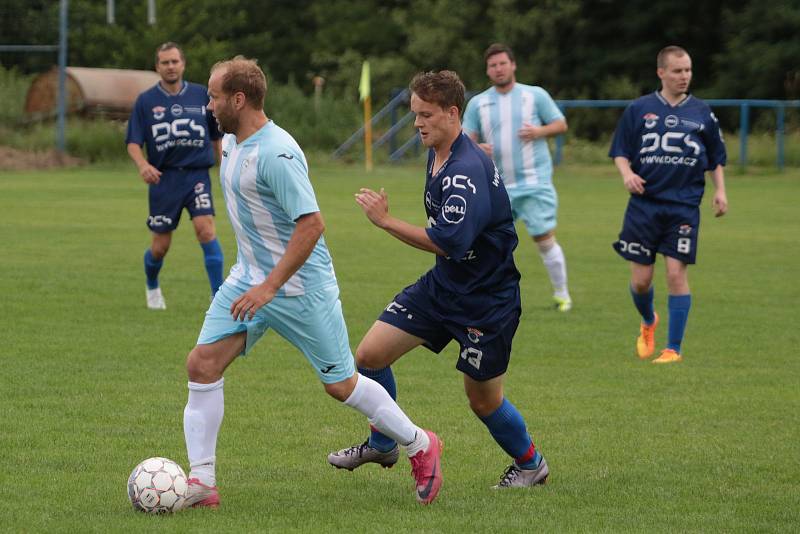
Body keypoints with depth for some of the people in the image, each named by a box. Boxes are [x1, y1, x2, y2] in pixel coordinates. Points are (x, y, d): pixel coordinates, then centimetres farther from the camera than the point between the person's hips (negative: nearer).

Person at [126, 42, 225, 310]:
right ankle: (152, 287, 37)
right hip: (163, 178, 0)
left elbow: (217, 136, 16)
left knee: (206, 230, -20)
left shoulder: (202, 95, 6)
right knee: (160, 246, 5)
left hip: (197, 175, 0)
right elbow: (133, 142, -1)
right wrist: (143, 165, -21)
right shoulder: (146, 101, 2)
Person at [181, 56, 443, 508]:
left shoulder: (276, 153, -24)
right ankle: (202, 483, -2)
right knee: (202, 365, -5)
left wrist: (269, 286, -28)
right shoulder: (232, 143, 6)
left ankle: (420, 446, 25)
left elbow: (312, 224, -27)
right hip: (249, 278, 9)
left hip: (301, 285, -8)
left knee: (340, 384, 3)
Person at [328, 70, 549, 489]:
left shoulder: (468, 170, -27)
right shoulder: (437, 156, 5)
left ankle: (530, 463, 30)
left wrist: (386, 221, -30)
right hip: (442, 284, 9)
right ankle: (382, 445, 21)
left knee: (482, 398, 4)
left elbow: (449, 242, -34)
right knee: (370, 355, 0)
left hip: (487, 298, -9)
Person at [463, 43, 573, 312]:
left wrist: (539, 131, -13)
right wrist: (476, 149, -15)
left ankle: (561, 294, 12)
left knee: (545, 240, -3)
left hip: (535, 184, -2)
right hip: (497, 188, 2)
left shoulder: (535, 95, 3)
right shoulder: (477, 103, 8)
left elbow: (561, 124, 7)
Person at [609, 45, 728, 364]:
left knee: (676, 274, -8)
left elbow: (716, 158, 17)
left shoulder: (702, 113, 8)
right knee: (640, 279, 1)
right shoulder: (638, 110, 4)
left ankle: (673, 348, 1)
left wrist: (720, 191, 5)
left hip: (684, 207, 0)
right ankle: (648, 323, 34)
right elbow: (620, 151, 8)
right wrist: (626, 173, -12)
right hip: (644, 204, 0)